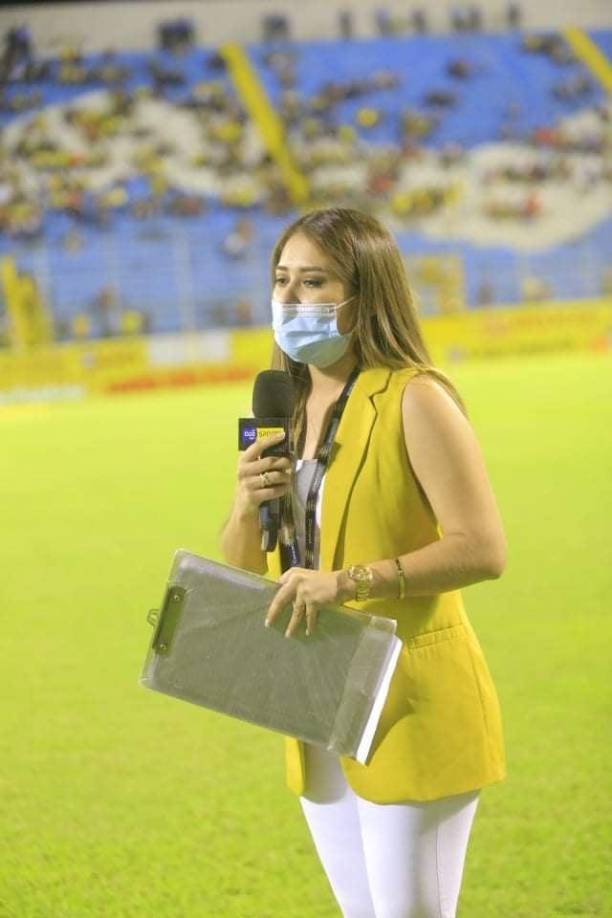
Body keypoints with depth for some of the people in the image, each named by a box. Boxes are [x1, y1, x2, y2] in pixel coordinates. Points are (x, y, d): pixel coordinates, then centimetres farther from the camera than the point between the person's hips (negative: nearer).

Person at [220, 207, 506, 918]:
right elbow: (241, 570, 12)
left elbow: (482, 549, -22)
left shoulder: (414, 400, -13)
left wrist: (350, 580, -29)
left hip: (409, 706, -8)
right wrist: (247, 509, -10)